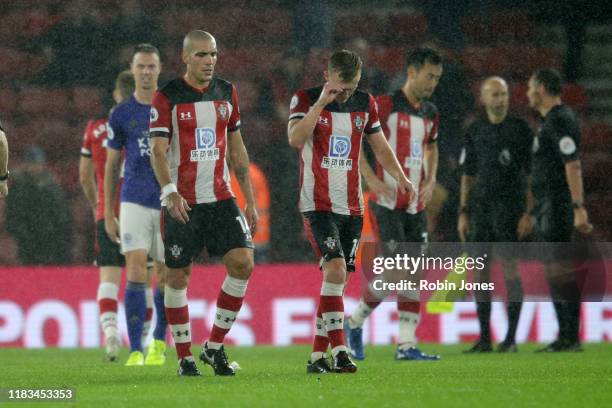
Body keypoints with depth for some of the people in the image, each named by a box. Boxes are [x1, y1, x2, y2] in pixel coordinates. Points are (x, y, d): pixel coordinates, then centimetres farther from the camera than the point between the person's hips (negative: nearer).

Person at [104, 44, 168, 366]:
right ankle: (135, 350, -14)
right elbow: (111, 166, 9)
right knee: (136, 272, -14)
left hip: (169, 203, 1)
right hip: (134, 203, -1)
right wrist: (107, 214, 6)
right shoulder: (121, 115, 4)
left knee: (165, 276, 6)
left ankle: (159, 342, 27)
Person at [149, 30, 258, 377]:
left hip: (221, 198, 4)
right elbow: (158, 150, -12)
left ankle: (215, 347, 3)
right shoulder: (168, 97, -5)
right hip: (182, 203, -4)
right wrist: (170, 192, -29)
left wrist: (250, 201, 13)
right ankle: (185, 358, 12)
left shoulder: (227, 93, 10)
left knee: (243, 263, -10)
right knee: (179, 277, 1)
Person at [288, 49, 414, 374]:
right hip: (318, 205, -5)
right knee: (335, 269, -21)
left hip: (352, 207, 5)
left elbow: (379, 145, 20)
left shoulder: (365, 103, 8)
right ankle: (339, 351, -23)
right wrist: (321, 103, -24)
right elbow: (295, 139, -22)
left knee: (337, 279, 4)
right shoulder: (305, 100, -5)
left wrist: (400, 177, 8)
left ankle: (318, 355, 11)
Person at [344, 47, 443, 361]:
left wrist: (431, 180, 13)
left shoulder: (430, 113, 12)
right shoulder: (386, 105, -10)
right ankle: (355, 322, 10)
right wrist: (371, 179, -17)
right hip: (388, 203, -7)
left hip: (416, 206, 7)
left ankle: (406, 344, 4)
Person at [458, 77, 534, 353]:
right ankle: (484, 338, 7)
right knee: (480, 272, 2)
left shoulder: (520, 129, -1)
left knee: (510, 269, -7)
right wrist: (463, 213, 9)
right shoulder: (474, 131, 11)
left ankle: (511, 338, -2)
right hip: (480, 208, 4)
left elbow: (531, 175, -2)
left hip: (509, 208, -4)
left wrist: (528, 214, -10)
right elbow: (468, 176, 15)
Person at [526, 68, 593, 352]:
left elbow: (573, 165, -21)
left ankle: (570, 337, -11)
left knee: (561, 270, -11)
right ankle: (566, 337, 14)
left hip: (556, 207, -10)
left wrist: (579, 208, -27)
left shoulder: (560, 120, -13)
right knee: (554, 272, 11)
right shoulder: (550, 121, 18)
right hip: (547, 208, 10)